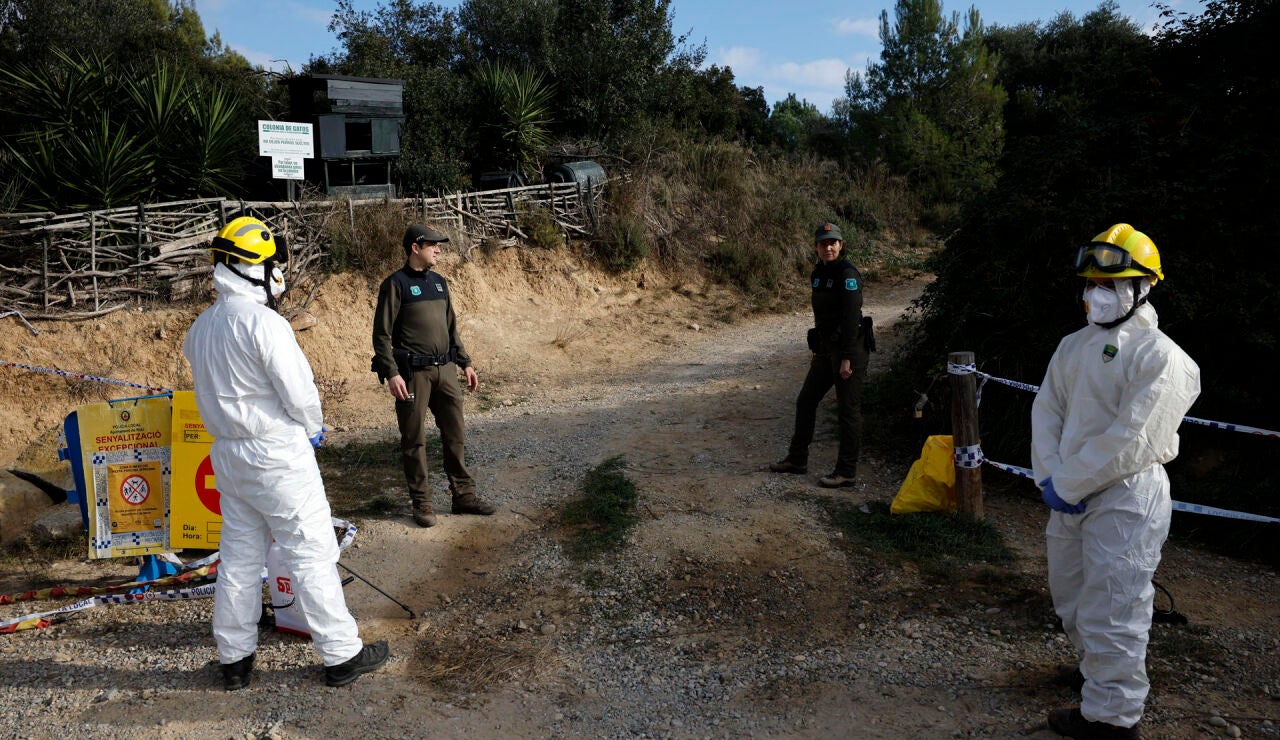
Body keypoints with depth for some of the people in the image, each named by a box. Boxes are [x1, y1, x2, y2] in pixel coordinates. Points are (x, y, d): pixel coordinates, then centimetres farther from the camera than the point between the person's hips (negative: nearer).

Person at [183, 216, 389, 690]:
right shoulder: (263, 322, -19)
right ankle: (341, 655, 8)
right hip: (278, 455, -8)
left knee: (239, 556, 16)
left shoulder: (201, 327, 8)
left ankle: (234, 659, 26)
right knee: (311, 554, 0)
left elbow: (213, 388, 13)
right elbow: (298, 389, -19)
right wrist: (314, 428, -1)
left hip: (227, 452, 8)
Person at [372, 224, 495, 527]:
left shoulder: (439, 282, 14)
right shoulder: (395, 284, -5)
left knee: (454, 434, 9)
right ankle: (421, 502, 14)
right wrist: (391, 373, -17)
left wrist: (465, 363, 16)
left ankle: (464, 495, 19)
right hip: (413, 373, -6)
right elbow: (382, 334, -8)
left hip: (445, 370, 6)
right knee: (414, 440, 4)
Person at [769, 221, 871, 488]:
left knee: (847, 410, -2)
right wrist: (816, 350, 20)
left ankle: (847, 473, 6)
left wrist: (846, 358, -23)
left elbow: (851, 318, -20)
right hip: (825, 347, 9)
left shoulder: (847, 274, -14)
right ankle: (797, 459, 27)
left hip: (849, 348, -9)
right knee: (805, 401, 14)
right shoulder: (818, 274, 12)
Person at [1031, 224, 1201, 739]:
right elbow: (1046, 411, 6)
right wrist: (1049, 476, -8)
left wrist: (1066, 486, -17)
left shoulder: (1158, 354, -14)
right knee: (1071, 599, 22)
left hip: (1126, 496, -8)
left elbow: (1129, 439, -20)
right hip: (1070, 495, 8)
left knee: (1109, 614, -1)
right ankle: (1098, 673, 44)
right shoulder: (1074, 346, 9)